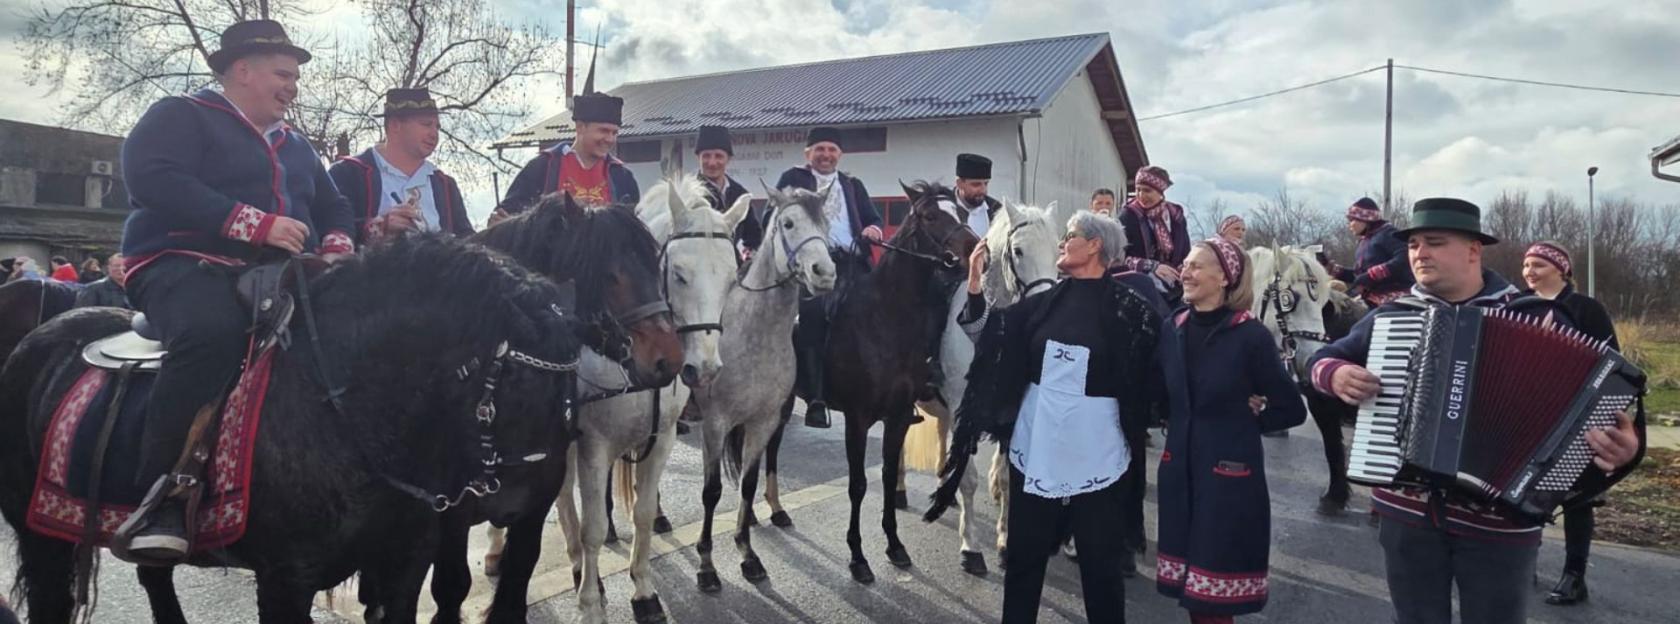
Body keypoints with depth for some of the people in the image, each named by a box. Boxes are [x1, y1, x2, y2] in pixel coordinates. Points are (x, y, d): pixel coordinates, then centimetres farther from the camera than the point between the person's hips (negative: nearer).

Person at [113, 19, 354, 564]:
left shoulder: (295, 146, 25)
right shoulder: (180, 116, 3)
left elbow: (332, 206, 27)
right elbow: (152, 179, -15)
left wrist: (337, 246, 1)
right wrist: (257, 224, -23)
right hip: (185, 265, -7)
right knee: (213, 331, -40)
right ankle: (159, 501, -35)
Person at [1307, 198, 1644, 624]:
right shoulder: (1391, 316, 3)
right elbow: (1324, 358, 13)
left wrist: (1626, 444, -23)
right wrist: (1336, 374, -10)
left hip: (1499, 519, -2)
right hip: (1407, 511, 2)